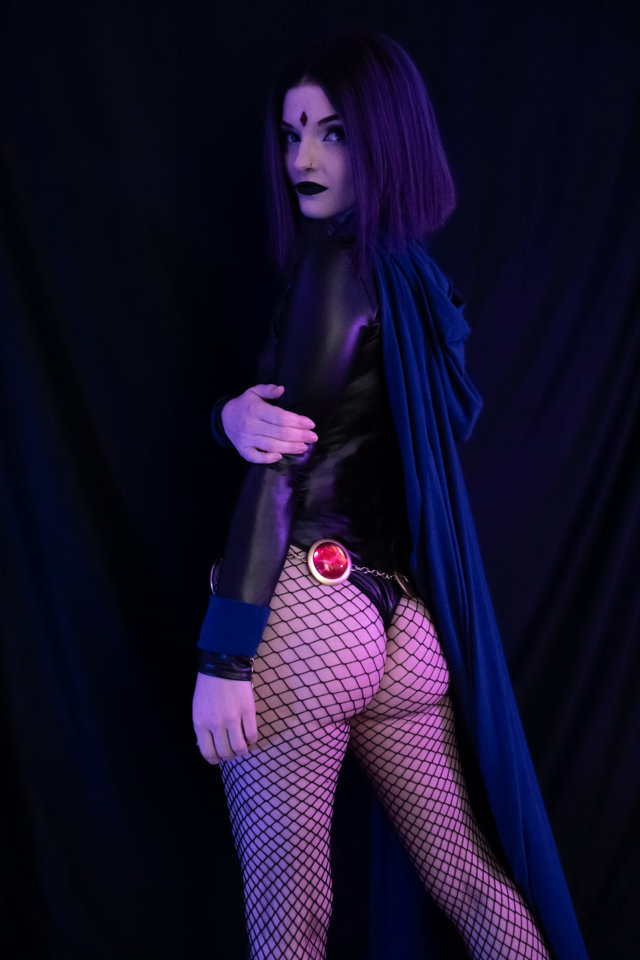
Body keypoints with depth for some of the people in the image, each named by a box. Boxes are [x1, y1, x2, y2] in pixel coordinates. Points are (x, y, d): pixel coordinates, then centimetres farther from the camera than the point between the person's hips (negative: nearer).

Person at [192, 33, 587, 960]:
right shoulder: (415, 274, 18)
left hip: (305, 616, -8)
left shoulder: (339, 263, -5)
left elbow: (283, 467, -13)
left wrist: (223, 655, -13)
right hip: (402, 627, 8)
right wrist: (236, 413, -8)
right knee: (472, 877, 17)